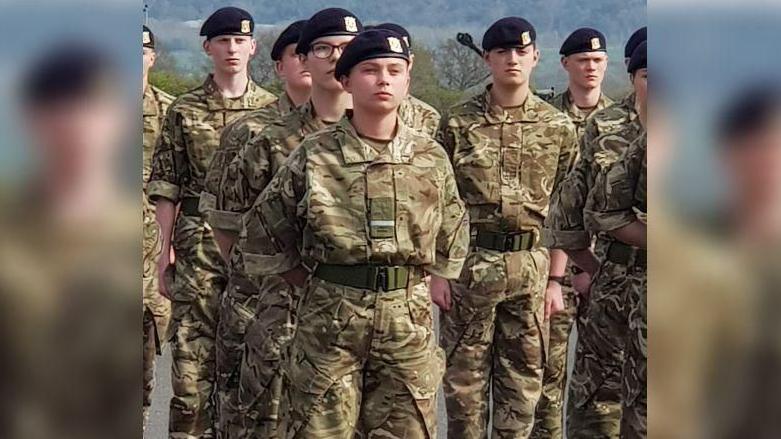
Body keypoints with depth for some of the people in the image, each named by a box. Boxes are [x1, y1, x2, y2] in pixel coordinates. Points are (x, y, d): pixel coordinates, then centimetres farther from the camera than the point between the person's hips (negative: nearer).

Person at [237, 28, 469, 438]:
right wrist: (318, 285, 6)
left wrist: (429, 282, 12)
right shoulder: (314, 155, -2)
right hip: (330, 319, -2)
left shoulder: (431, 157, 6)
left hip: (409, 320, 2)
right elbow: (262, 234, 5)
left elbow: (453, 234, 21)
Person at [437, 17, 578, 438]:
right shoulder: (457, 123, 0)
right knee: (465, 377, 6)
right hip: (469, 262, -1)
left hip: (531, 266, 2)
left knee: (523, 379, 8)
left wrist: (555, 279, 3)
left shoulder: (558, 128, 5)